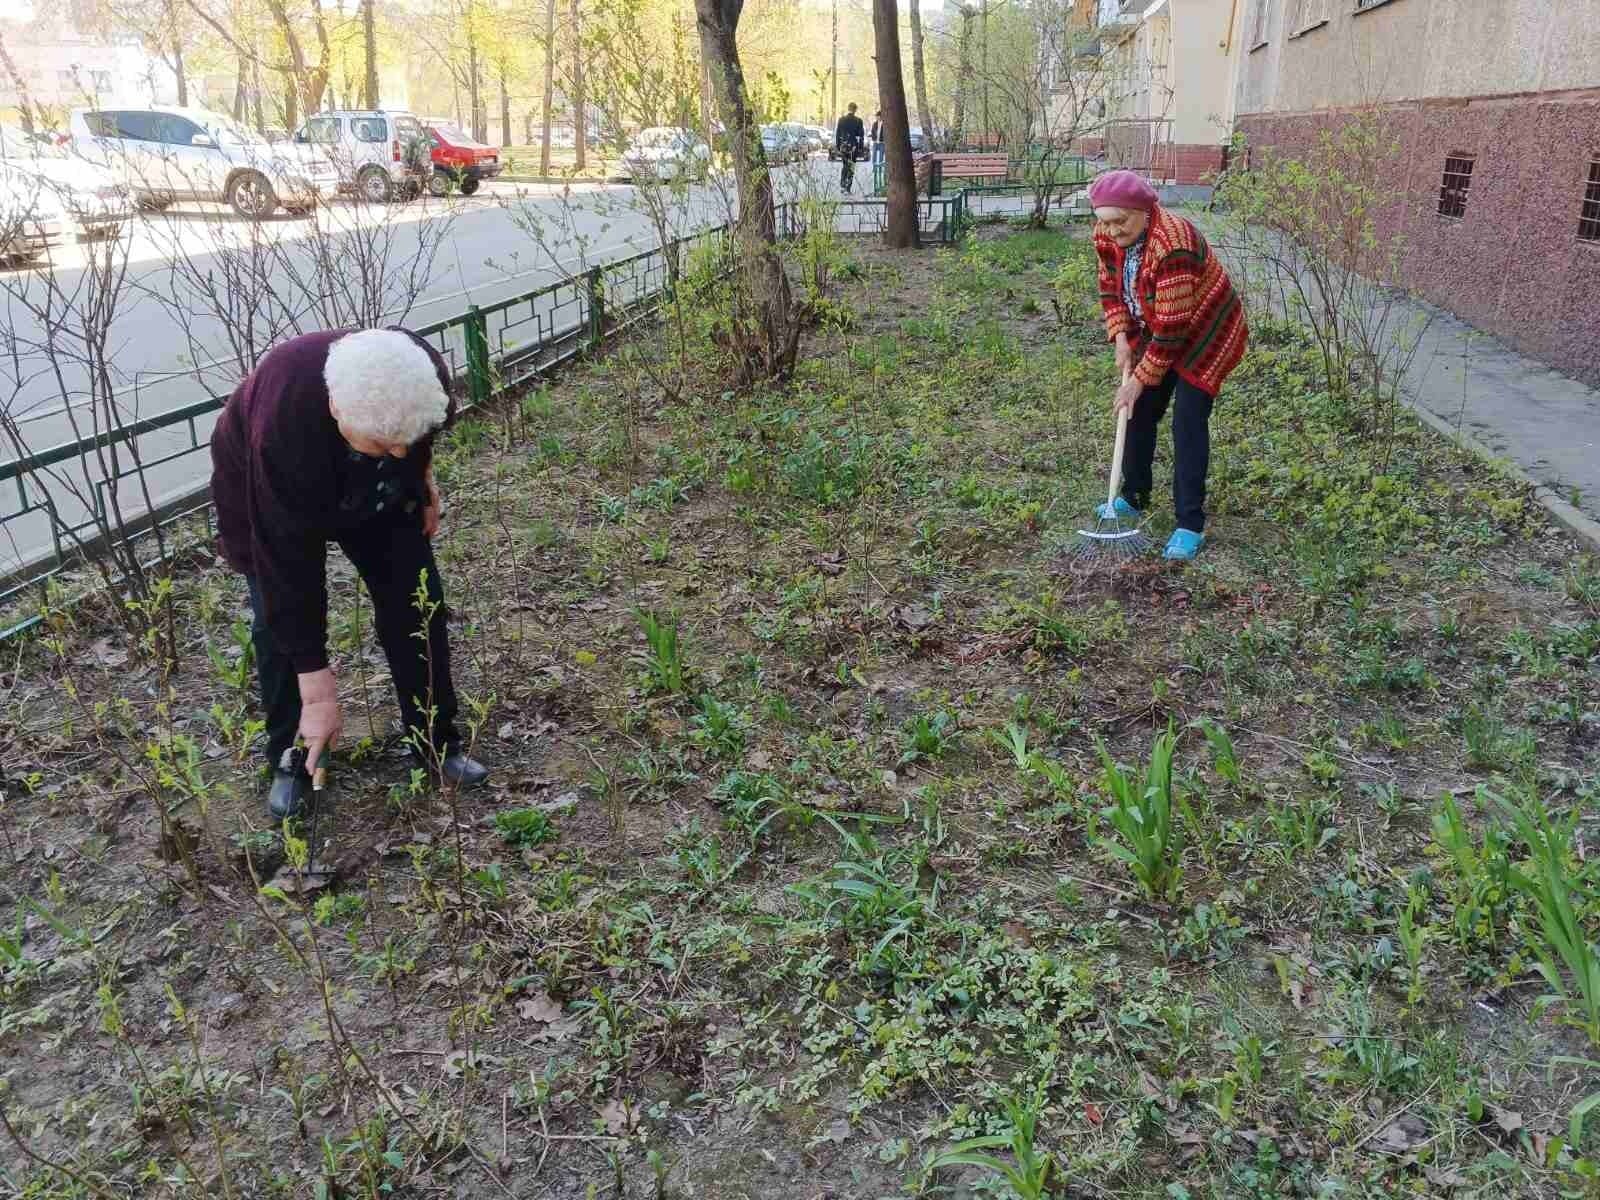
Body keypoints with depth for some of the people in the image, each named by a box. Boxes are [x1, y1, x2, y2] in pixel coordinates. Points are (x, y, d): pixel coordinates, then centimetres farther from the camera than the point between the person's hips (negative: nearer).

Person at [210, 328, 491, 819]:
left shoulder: (419, 372, -35)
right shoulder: (283, 430, -45)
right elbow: (290, 566, -40)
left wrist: (423, 477, 1)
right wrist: (317, 690, -37)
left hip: (377, 489, 3)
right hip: (267, 496, -3)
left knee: (416, 602, -3)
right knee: (281, 619, -8)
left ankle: (437, 743, 11)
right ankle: (291, 760, 12)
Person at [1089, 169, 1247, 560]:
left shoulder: (1172, 246, -36)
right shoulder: (1108, 235, -12)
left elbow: (1172, 328, -32)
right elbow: (1110, 288, 5)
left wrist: (1140, 379, -25)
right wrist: (1121, 338, -8)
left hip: (1203, 334, -8)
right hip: (1155, 333, 8)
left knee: (1188, 423, -12)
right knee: (1139, 412, 10)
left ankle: (1190, 525, -7)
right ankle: (1133, 499, 28)